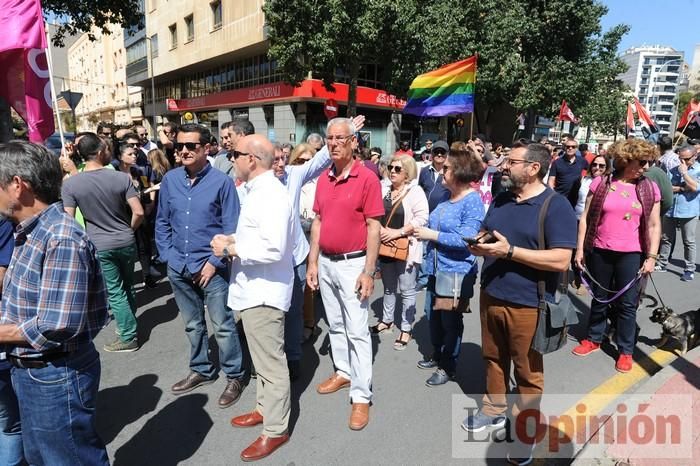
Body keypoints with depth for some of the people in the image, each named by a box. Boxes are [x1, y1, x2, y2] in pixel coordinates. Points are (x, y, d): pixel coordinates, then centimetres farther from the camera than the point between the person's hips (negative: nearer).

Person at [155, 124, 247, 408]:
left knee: (222, 326, 3)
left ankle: (234, 376, 21)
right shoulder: (170, 180, 2)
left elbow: (231, 228, -10)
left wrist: (214, 262, -12)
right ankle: (201, 370, 38)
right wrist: (168, 256, 3)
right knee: (192, 325, 19)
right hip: (178, 268, 5)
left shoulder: (221, 182, -11)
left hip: (210, 268, -5)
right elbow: (162, 222, 11)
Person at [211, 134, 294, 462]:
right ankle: (264, 409, 41)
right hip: (253, 289, 10)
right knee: (262, 359, 23)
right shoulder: (258, 190, 11)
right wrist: (232, 239, 5)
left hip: (264, 291, -10)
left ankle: (276, 430, 21)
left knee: (271, 363, 4)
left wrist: (231, 249, -20)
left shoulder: (271, 194, -22)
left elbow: (273, 247, -31)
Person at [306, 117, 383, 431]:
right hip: (326, 263, 6)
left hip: (353, 264, -6)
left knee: (357, 331, 0)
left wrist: (368, 272, -15)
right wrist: (312, 262, 7)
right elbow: (317, 222, 11)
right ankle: (343, 372, 37)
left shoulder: (367, 178, -12)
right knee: (335, 325, 19)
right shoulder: (323, 179, 7)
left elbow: (373, 228, -13)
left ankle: (361, 396, 11)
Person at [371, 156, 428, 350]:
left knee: (407, 290, 4)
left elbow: (421, 218, -19)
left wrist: (398, 232, -23)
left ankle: (406, 329, 15)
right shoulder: (384, 191, 8)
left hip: (406, 248, -6)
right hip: (386, 247, 6)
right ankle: (386, 321, 34)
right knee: (389, 288, 19)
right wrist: (381, 230, -12)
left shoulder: (415, 191, -9)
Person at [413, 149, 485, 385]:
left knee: (450, 320, 8)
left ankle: (448, 366, 26)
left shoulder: (473, 201, -16)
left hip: (456, 272, -8)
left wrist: (433, 235, -22)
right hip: (436, 269, 8)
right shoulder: (446, 197, 8)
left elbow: (466, 239, -24)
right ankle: (437, 355, 39)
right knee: (432, 314, 18)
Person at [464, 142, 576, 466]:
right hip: (490, 296, 6)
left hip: (528, 304, -6)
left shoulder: (556, 205, -13)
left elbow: (561, 260, -21)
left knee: (528, 372, 9)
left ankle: (524, 429, 27)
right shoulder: (500, 199, 8)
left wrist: (509, 251, -25)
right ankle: (494, 410, 39)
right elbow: (484, 235, 19)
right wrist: (478, 246, -6)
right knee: (493, 358, 19)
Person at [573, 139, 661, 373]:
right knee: (599, 299, 15)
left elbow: (654, 225, 2)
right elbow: (585, 218, 0)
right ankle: (594, 339, 33)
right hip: (600, 252, 0)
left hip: (631, 254, 0)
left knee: (627, 304, 7)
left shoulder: (649, 188, 1)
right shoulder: (600, 183, -2)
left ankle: (625, 350, 21)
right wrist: (580, 248, -3)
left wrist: (651, 256, -5)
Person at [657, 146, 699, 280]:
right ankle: (662, 264, 24)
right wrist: (683, 188, -13)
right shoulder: (674, 170, 8)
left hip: (688, 212, -4)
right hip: (670, 210, 4)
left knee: (689, 242, 5)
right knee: (666, 238, 12)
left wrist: (684, 173, -12)